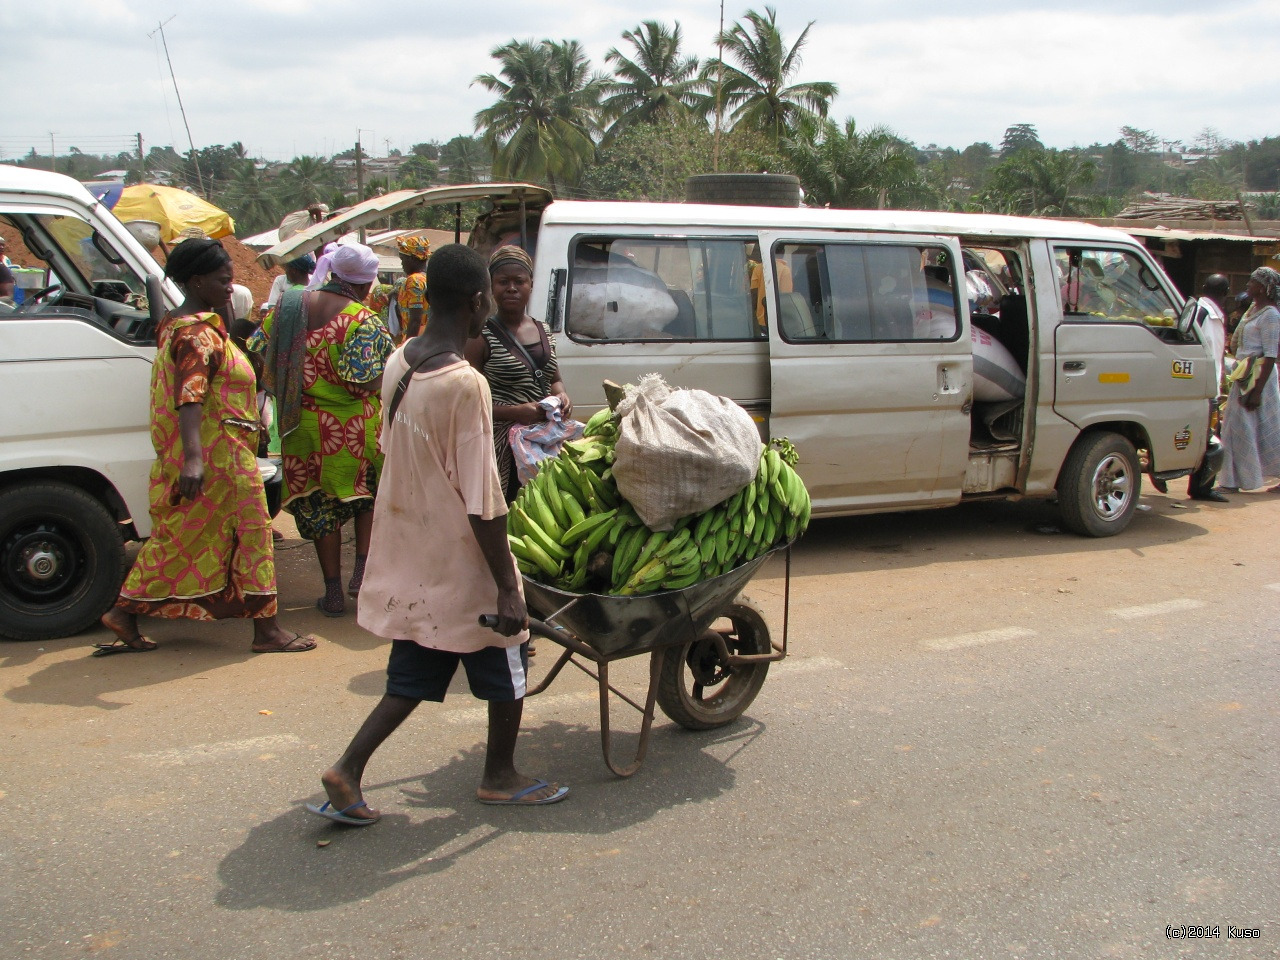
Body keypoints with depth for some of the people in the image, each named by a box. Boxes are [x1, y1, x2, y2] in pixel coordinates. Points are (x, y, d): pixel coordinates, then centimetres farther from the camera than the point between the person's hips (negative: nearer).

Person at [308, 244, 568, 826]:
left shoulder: (399, 364, 0)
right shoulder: (465, 385, -24)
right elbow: (482, 505, -23)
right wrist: (507, 588, -16)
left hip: (409, 555, 7)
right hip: (460, 563, -7)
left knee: (413, 678, 18)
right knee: (507, 671, 15)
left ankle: (347, 771, 11)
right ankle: (499, 778, 30)